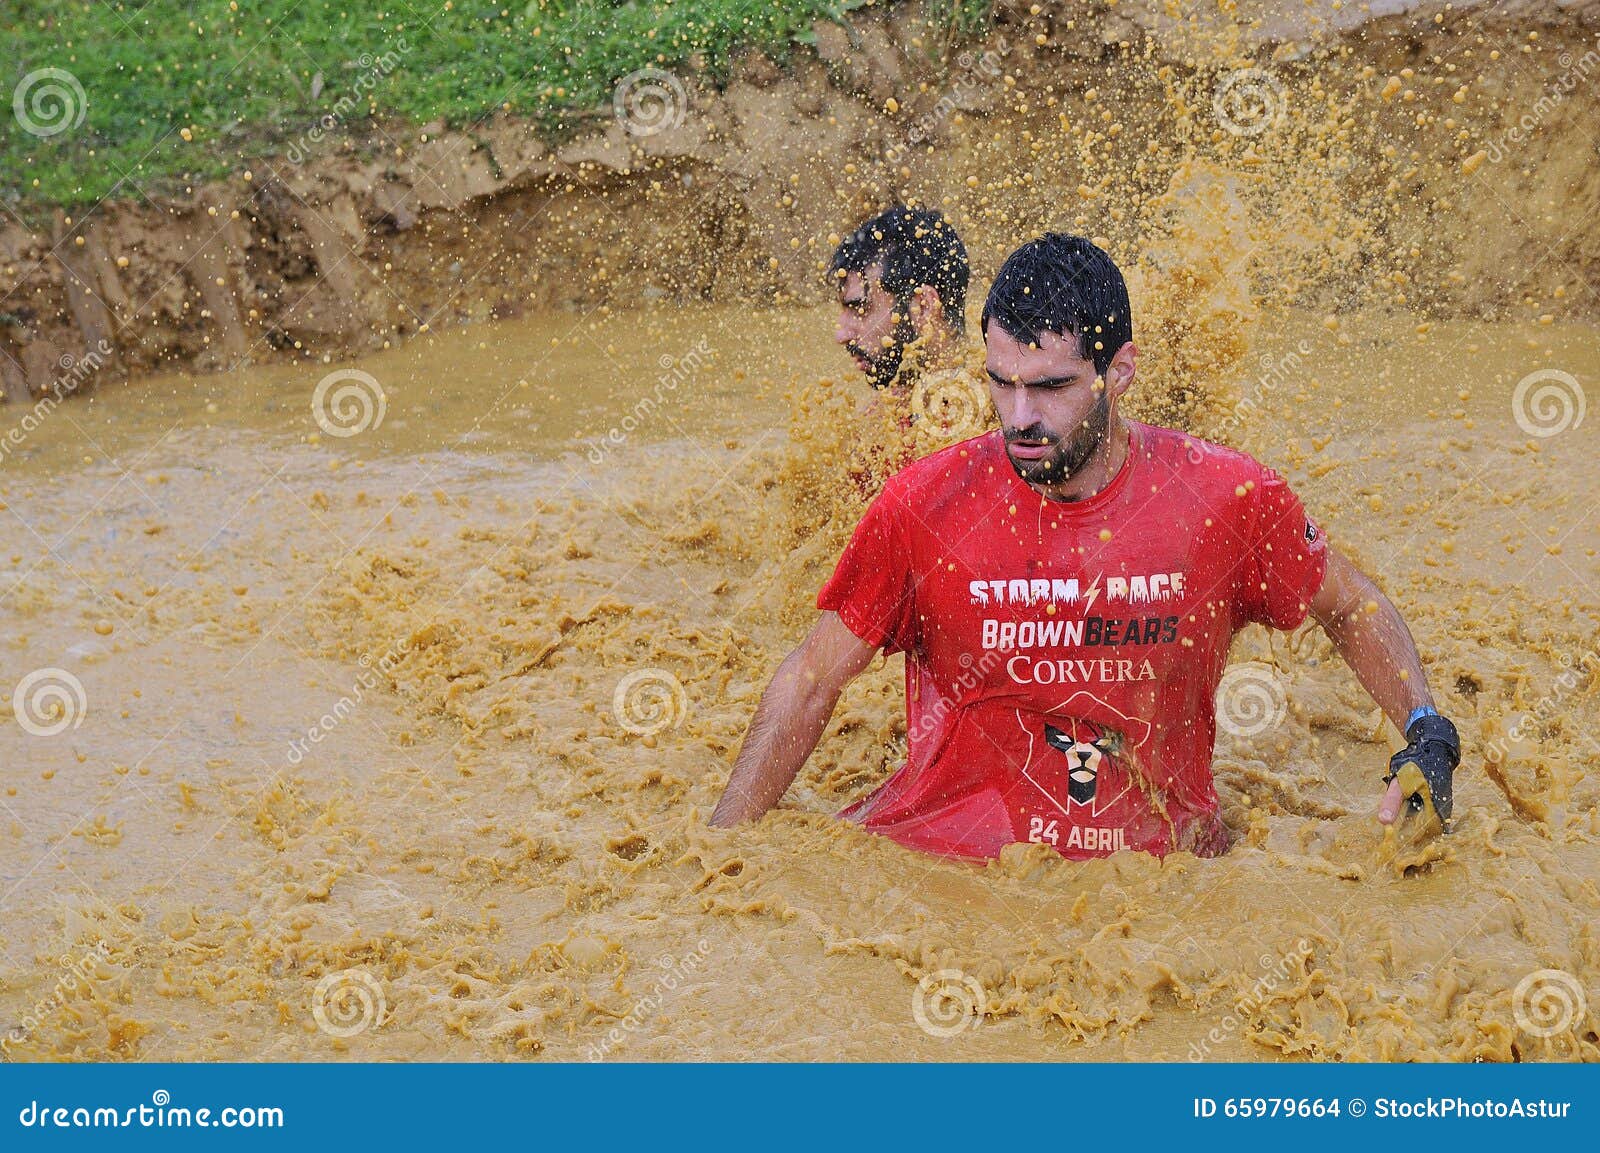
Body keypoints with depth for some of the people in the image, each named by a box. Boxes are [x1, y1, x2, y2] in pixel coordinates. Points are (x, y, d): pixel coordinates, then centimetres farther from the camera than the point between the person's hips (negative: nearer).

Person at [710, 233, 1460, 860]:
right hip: (947, 856, -1)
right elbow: (810, 684, 1)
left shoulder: (1228, 499, -6)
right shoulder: (922, 507, -9)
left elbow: (1353, 610, 14)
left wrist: (1426, 734, -1)